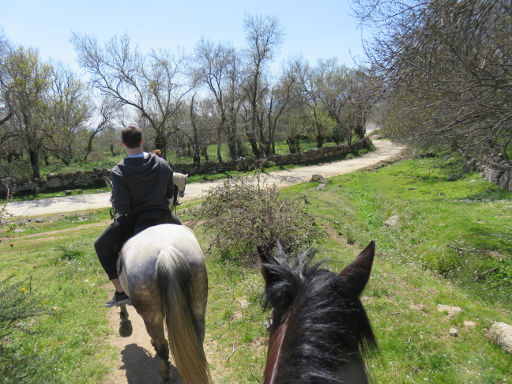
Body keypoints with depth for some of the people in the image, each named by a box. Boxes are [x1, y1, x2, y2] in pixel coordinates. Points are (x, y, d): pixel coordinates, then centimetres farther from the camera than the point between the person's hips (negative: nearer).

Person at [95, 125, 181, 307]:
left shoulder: (118, 172, -15)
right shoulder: (162, 163, -4)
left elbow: (121, 207, -18)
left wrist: (118, 211, 5)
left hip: (133, 220, -3)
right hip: (162, 216, 3)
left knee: (101, 245, 18)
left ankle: (120, 291, 14)